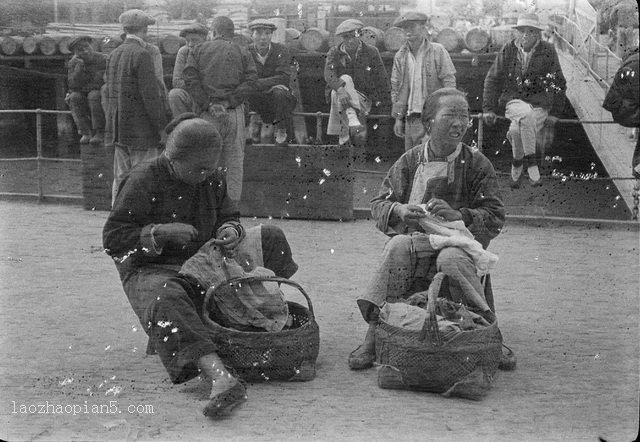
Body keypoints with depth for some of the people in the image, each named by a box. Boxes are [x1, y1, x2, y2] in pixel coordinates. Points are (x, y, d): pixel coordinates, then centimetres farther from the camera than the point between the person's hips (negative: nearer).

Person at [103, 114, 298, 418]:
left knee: (269, 238, -3)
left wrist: (229, 230, -10)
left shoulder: (212, 179, 4)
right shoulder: (143, 181, -14)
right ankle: (221, 380, -59)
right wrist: (161, 232, -28)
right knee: (166, 302, -43)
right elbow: (112, 238, -14)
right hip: (151, 270, -6)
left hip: (204, 264, 6)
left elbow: (228, 217, 16)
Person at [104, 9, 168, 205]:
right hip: (141, 129, -8)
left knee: (120, 178, 12)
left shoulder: (114, 55, 10)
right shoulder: (142, 55, -14)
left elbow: (108, 93, 15)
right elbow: (150, 95, -18)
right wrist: (162, 127, -12)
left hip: (119, 129, 8)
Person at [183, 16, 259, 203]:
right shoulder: (242, 52, 10)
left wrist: (207, 104, -8)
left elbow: (190, 79, -4)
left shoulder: (198, 50, 10)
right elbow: (251, 81, -4)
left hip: (208, 113, 0)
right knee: (234, 161, 5)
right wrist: (230, 102, -8)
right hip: (234, 112, 0)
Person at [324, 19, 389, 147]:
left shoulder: (371, 52, 2)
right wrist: (340, 89, -38)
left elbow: (383, 81, 5)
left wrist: (375, 102, -4)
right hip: (337, 98, 0)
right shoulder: (334, 53, 3)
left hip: (363, 99, 0)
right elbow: (329, 74, -18)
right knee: (345, 79, -31)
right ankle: (354, 123, -48)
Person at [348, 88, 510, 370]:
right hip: (415, 238, 2)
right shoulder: (410, 161, 9)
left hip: (459, 243, -1)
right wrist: (399, 211, -13)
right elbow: (379, 204, 10)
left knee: (451, 259, -36)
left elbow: (495, 218, 1)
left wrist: (458, 216, -17)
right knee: (398, 247, -32)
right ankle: (374, 333, -30)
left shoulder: (477, 165, 5)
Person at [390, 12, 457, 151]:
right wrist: (398, 118, 8)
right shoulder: (400, 56, 9)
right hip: (412, 115, 4)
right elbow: (396, 88, 12)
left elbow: (449, 81, -4)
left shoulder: (438, 51, -2)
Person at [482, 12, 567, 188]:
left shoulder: (548, 51, 2)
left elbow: (559, 84, 12)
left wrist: (555, 111, 10)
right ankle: (531, 163, -28)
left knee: (517, 130, -30)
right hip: (514, 100, 0)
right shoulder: (508, 50, 3)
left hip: (540, 104, 0)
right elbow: (493, 80, 11)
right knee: (526, 114, -37)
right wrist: (488, 108, 5)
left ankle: (517, 164, -3)